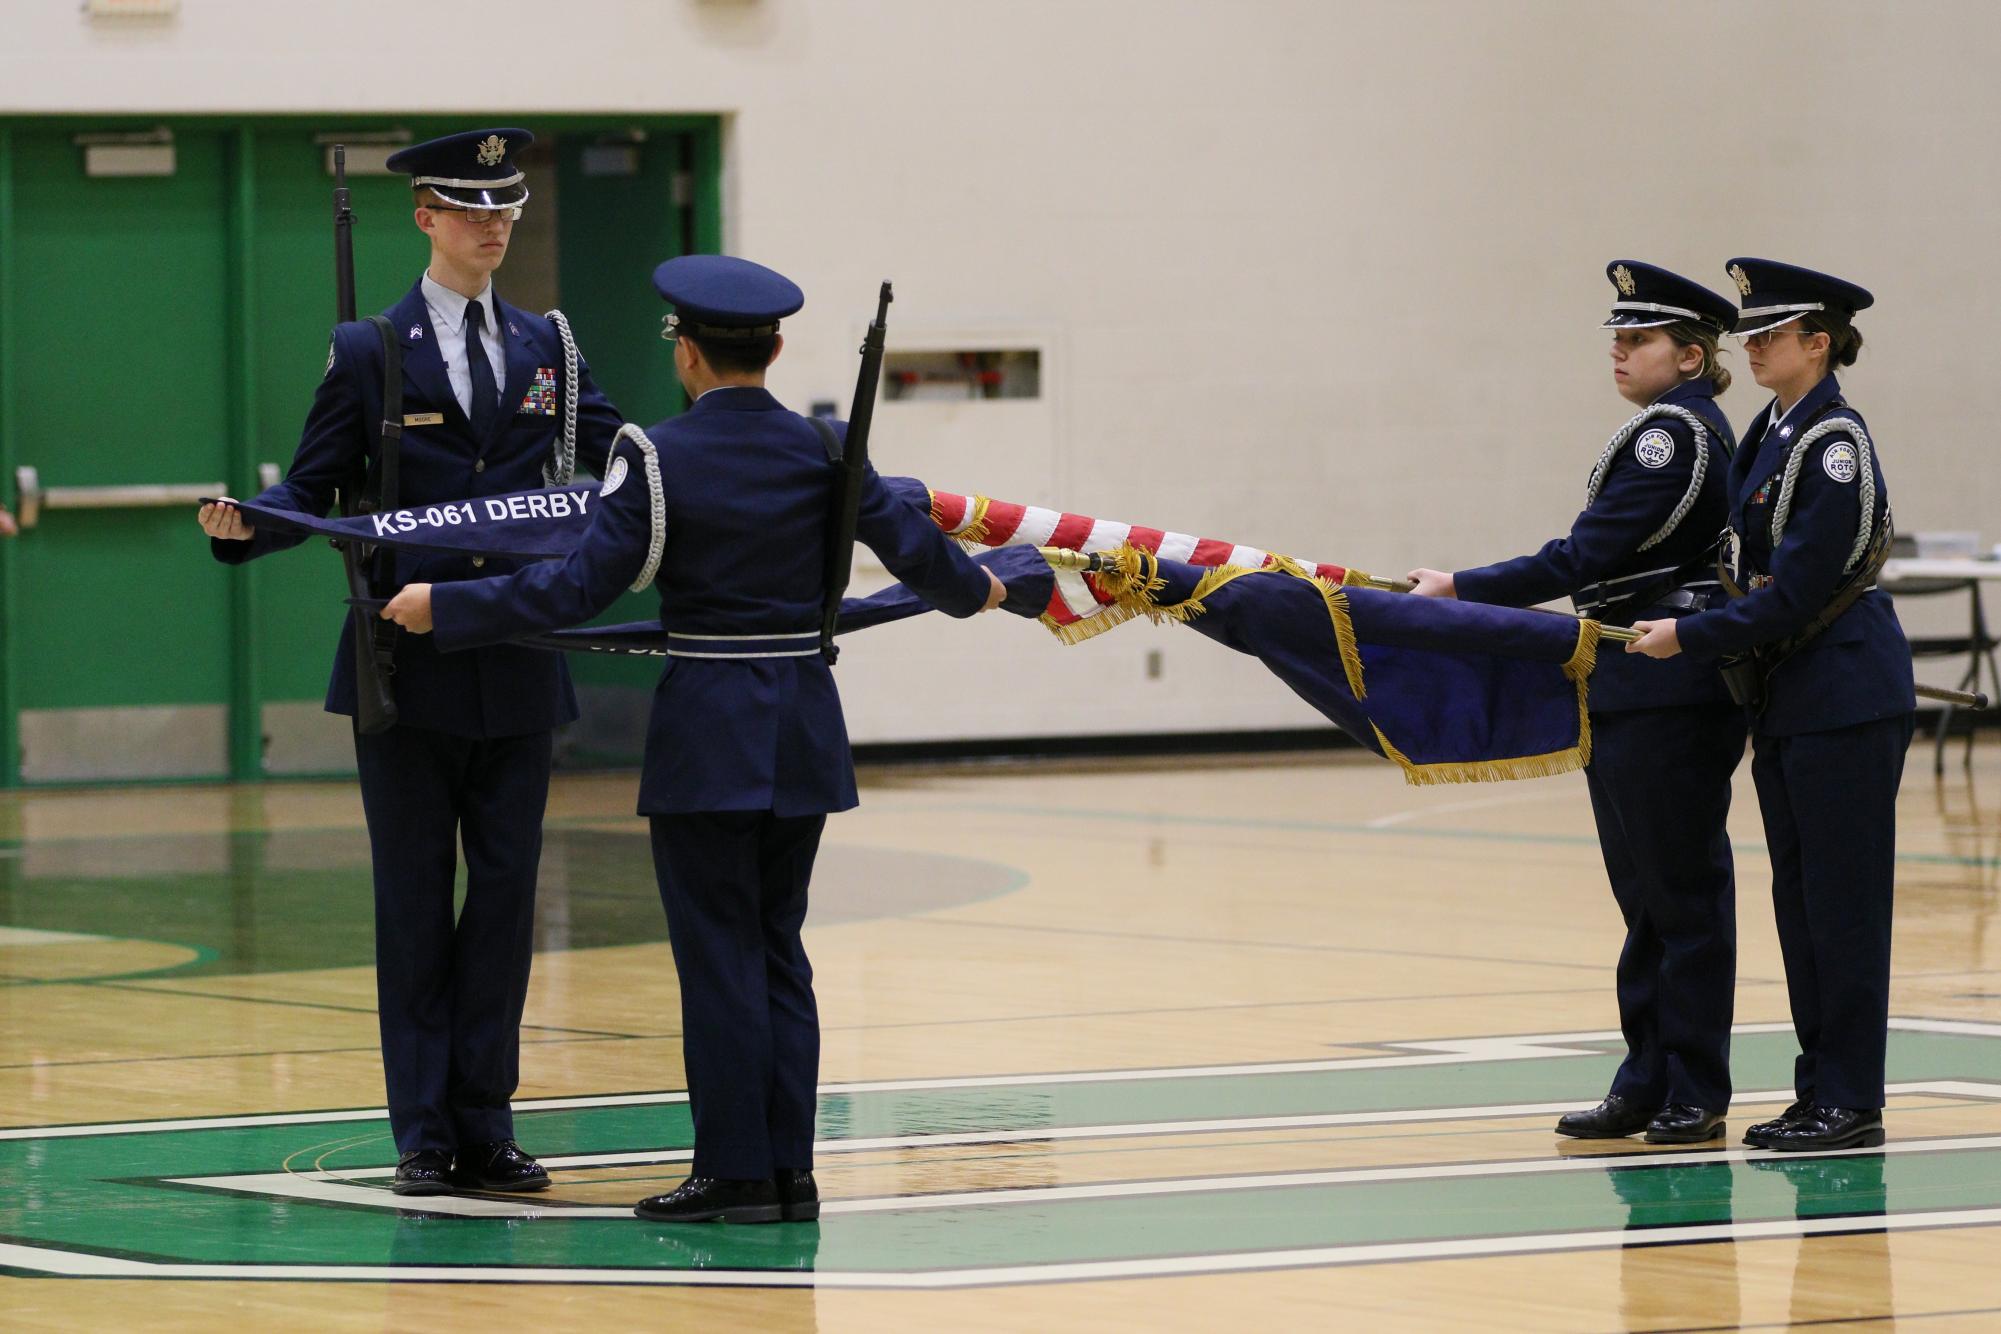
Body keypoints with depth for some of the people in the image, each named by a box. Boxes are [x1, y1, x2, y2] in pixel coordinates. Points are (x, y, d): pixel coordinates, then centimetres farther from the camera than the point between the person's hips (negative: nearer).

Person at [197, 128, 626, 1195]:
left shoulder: (546, 349, 11)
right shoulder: (369, 353, 2)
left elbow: (622, 458, 5)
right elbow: (312, 488, 0)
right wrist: (245, 523, -21)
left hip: (517, 671, 3)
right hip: (408, 669, -3)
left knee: (505, 894, 4)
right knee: (415, 901, 1)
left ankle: (485, 1127, 11)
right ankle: (424, 1136, 6)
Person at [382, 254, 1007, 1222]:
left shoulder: (661, 456, -10)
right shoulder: (823, 449, 1)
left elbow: (582, 586, -15)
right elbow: (910, 545, 9)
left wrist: (445, 608, -8)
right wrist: (973, 589, 31)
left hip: (706, 736, -4)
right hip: (804, 732, 4)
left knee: (719, 952, 0)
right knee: (778, 947, 11)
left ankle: (735, 1174, 0)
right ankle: (789, 1172, 10)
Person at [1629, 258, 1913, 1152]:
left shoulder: (1835, 443, -16)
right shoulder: (1772, 434, 11)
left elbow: (1798, 592, -20)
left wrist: (1691, 637, -16)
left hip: (1845, 693, -9)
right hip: (1787, 698, 9)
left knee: (1842, 900, -5)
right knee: (1799, 898, 11)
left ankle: (1851, 1104, -1)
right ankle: (1819, 1093, 16)